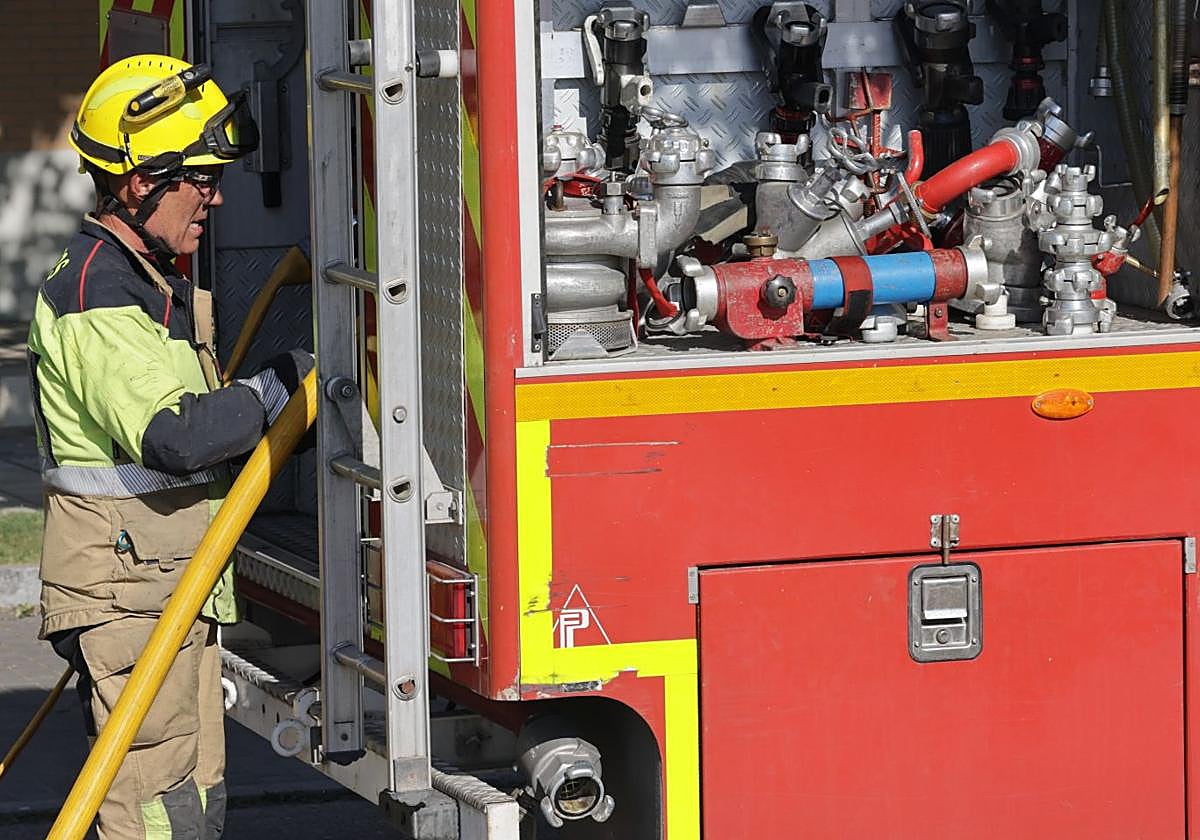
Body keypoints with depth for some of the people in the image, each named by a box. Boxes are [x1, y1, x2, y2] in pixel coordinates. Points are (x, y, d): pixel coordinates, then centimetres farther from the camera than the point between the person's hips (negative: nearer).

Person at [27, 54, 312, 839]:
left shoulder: (156, 281, 17)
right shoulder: (95, 298, -17)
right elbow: (174, 434, -28)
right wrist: (282, 386, -19)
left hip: (175, 590, 10)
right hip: (128, 594, -10)